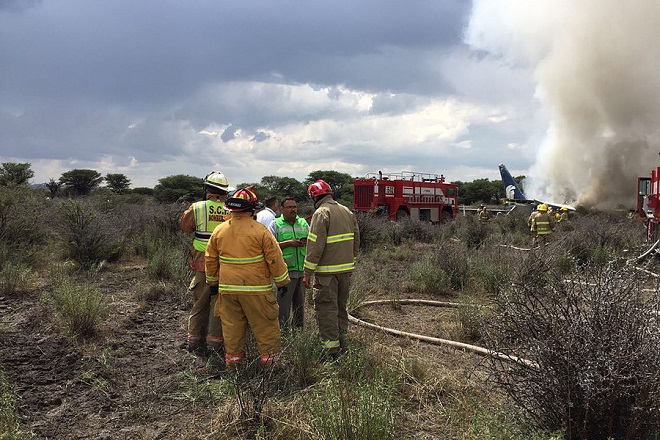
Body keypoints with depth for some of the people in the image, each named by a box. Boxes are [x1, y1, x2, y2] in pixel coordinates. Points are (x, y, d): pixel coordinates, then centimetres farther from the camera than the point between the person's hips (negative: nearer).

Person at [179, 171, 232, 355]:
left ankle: (194, 340, 21)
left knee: (199, 303, 14)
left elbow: (184, 226, 11)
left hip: (202, 263, 1)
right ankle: (214, 343, 13)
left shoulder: (197, 208, -5)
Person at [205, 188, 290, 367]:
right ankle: (269, 358, 14)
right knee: (265, 325, 7)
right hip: (256, 289, -4)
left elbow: (211, 260, 12)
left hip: (227, 288, 4)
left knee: (232, 325, 13)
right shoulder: (260, 231, -12)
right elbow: (275, 259, -9)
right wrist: (283, 282, 3)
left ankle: (232, 357, 22)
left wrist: (212, 282, 25)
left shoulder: (219, 231, 3)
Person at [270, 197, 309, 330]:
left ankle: (299, 330, 25)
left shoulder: (304, 223, 15)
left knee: (300, 304, 14)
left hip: (302, 270, 5)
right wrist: (288, 243, -15)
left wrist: (307, 242, -4)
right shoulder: (275, 224, 2)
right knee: (283, 305, -4)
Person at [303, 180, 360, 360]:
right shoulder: (347, 212, 11)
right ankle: (341, 341, 30)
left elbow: (315, 246, -18)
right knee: (340, 306, 19)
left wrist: (308, 272, -14)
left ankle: (331, 349, -1)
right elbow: (356, 242, 15)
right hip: (346, 269, 8)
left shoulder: (321, 213, -13)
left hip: (327, 271, -8)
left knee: (326, 309, -2)